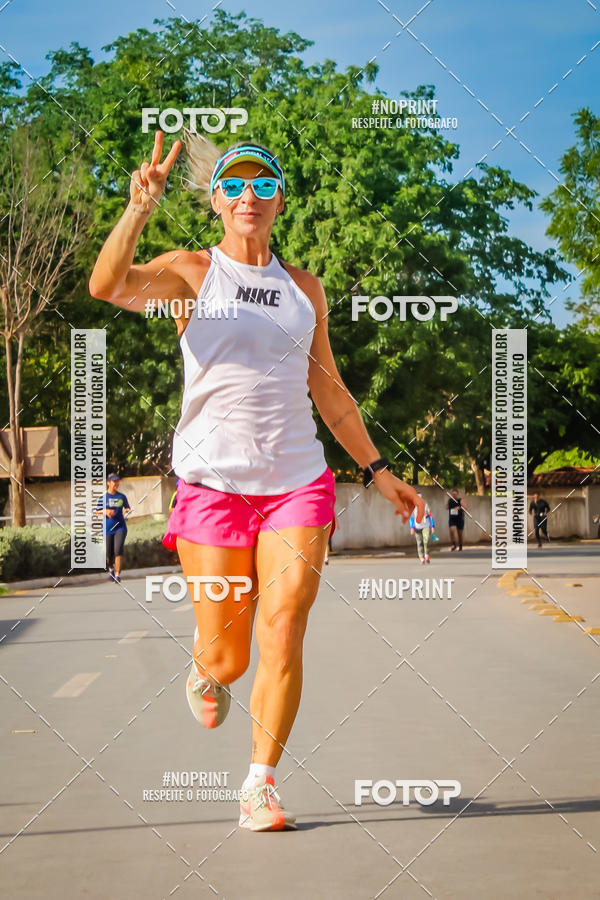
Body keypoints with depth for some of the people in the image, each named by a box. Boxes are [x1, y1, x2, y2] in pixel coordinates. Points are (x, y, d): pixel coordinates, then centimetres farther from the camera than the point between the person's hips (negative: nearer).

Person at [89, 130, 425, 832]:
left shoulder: (305, 288, 15)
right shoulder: (190, 271, 4)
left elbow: (328, 389, 21)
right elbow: (107, 286, -16)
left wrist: (377, 470, 18)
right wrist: (140, 206, -28)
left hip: (297, 483, 3)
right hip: (212, 481, -2)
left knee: (282, 632, -10)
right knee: (225, 655, 1)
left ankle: (260, 787, 1)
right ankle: (205, 672, 39)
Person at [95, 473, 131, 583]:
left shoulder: (122, 497, 4)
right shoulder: (103, 497, 0)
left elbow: (128, 507, 16)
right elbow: (97, 511, 6)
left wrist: (127, 510, -7)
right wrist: (105, 511, -14)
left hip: (120, 527, 0)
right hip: (108, 528, 0)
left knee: (118, 550, -15)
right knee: (109, 553, 6)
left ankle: (117, 575, -8)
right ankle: (111, 568, 38)